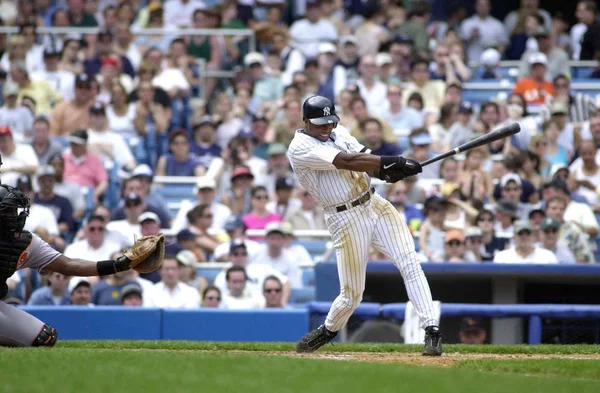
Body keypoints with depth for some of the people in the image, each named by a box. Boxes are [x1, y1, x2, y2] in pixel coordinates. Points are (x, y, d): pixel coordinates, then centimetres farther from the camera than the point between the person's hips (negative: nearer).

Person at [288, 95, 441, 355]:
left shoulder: (339, 133, 11)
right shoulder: (300, 148, -13)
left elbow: (366, 159, 1)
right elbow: (347, 161, -23)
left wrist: (385, 171, -22)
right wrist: (391, 162, -27)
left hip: (374, 204, 6)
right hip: (345, 219, -6)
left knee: (411, 265, -12)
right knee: (352, 295, 3)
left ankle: (432, 331, -15)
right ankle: (328, 331, 33)